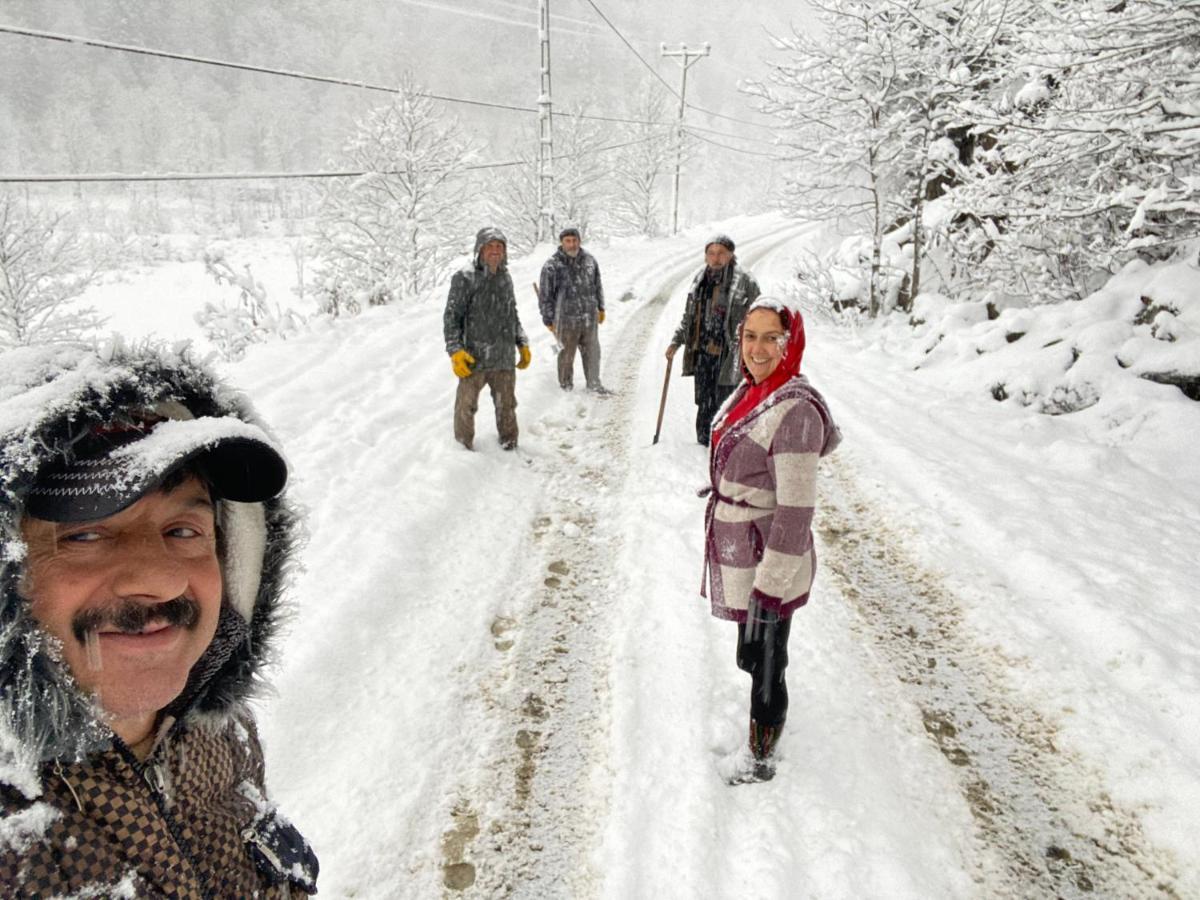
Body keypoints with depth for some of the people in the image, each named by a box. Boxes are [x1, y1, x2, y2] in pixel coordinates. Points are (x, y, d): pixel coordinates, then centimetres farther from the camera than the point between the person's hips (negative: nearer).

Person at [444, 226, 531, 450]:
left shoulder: (505, 278, 12)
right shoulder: (465, 278, -6)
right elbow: (451, 317, -7)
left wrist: (522, 344, 16)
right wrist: (455, 350, -15)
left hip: (504, 358, 5)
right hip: (474, 358, -5)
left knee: (506, 406, 13)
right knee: (466, 405, 3)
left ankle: (510, 446, 27)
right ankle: (464, 447, 18)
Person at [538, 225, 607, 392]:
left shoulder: (589, 260, 2)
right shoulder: (552, 266, -12)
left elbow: (597, 285, 16)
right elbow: (545, 296, -6)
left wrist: (600, 308, 19)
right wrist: (549, 320, -5)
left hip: (590, 317, 4)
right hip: (566, 320, -4)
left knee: (592, 352, 15)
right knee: (566, 355, 8)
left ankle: (594, 384, 31)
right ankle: (566, 385, 26)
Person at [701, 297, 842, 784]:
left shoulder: (795, 410, -25)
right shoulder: (751, 389, 2)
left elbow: (796, 511, -24)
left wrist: (770, 586, -21)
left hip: (768, 563, -8)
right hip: (735, 555, 8)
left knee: (763, 663, 12)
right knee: (752, 657, 26)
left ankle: (760, 758, 35)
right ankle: (770, 718, 51)